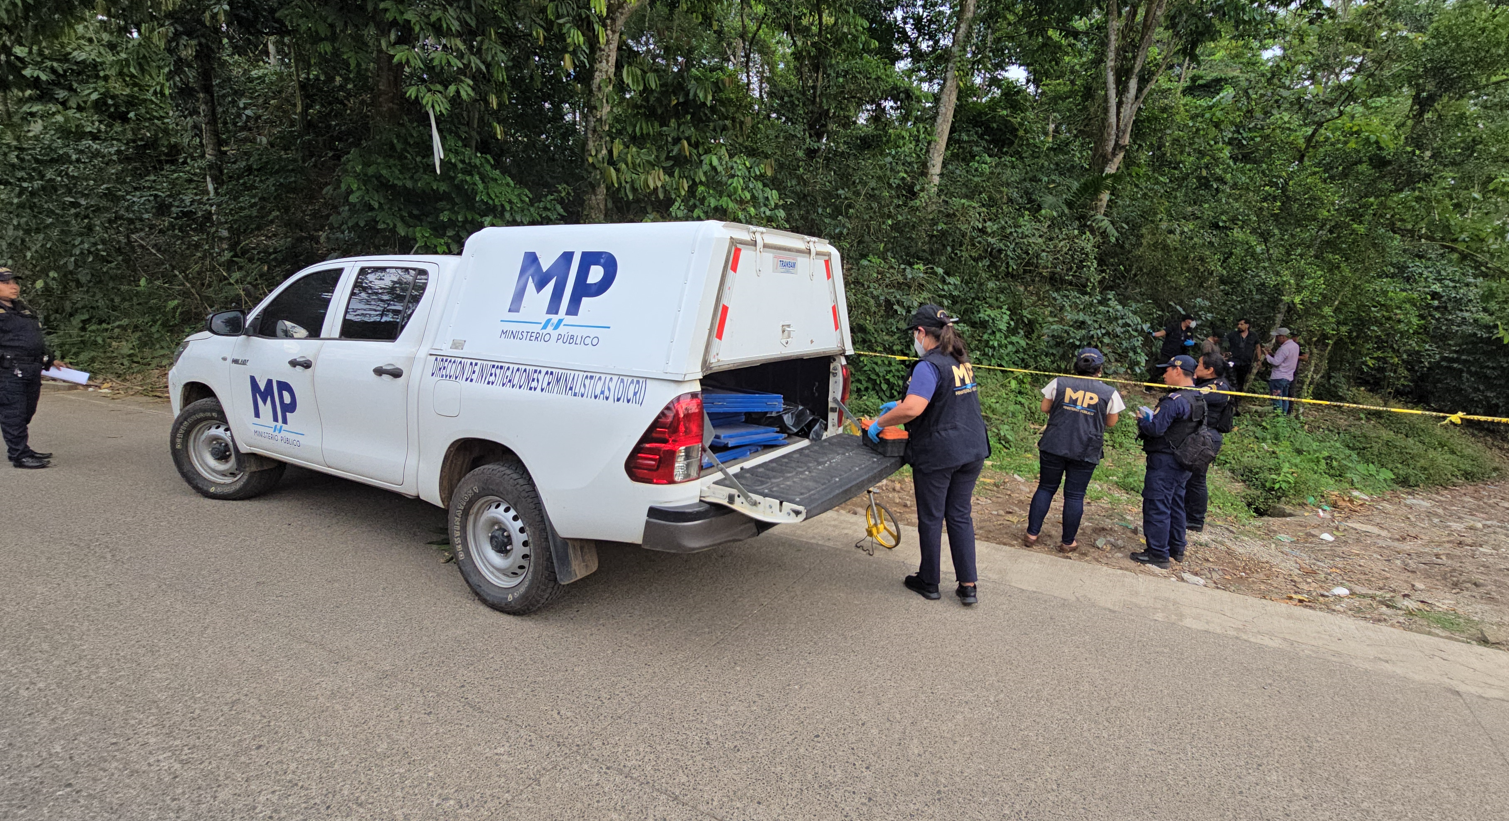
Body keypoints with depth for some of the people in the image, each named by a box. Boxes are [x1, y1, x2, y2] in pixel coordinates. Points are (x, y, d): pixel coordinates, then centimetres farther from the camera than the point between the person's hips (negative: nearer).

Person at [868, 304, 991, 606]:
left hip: (938, 454, -8)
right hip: (972, 450, 8)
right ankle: (968, 585, 16)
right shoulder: (962, 361, 10)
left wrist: (879, 423, -16)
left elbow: (912, 409, -30)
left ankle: (929, 582, 24)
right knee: (961, 516, 15)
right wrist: (900, 405, 24)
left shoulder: (929, 366, -18)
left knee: (931, 518, 9)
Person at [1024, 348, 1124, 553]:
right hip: (1086, 452, -1)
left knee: (1045, 488, 12)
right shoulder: (1109, 393, -3)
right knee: (1074, 495, 7)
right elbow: (1111, 422, 6)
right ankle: (1068, 542, 17)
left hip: (1053, 446, 1)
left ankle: (1032, 533, 16)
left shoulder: (1059, 383, -2)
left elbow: (1045, 408, 6)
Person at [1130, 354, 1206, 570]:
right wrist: (1151, 417, 10)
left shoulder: (1175, 400, -21)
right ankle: (1176, 548, 31)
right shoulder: (1197, 399, 10)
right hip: (1182, 462, 10)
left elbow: (1156, 429, -23)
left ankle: (1157, 554, 0)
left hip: (1164, 461, -10)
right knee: (1175, 504, 19)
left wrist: (1142, 419, -4)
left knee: (1156, 505, -4)